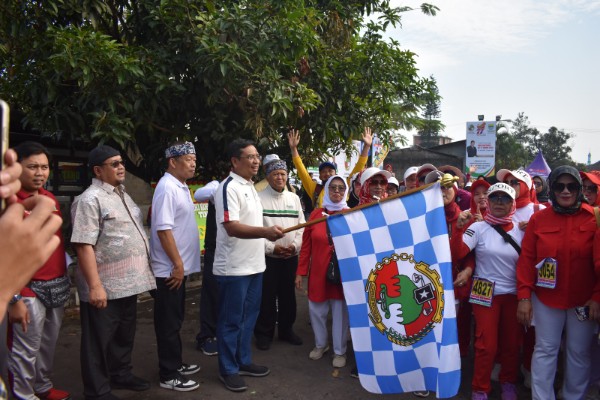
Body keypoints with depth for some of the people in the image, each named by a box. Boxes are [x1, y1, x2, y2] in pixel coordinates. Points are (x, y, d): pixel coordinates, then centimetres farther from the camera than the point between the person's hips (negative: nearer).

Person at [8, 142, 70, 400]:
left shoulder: (51, 199, 8)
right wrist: (14, 298, -18)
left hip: (58, 284, 7)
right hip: (30, 289, -7)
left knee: (49, 344, 20)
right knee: (26, 350, 5)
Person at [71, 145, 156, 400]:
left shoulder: (122, 195, 13)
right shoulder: (90, 200, -14)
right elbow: (84, 245, -20)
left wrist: (141, 273, 18)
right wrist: (95, 286, -24)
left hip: (129, 283, 8)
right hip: (105, 287, -8)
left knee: (124, 335, 21)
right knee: (100, 341, 7)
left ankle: (120, 375, 39)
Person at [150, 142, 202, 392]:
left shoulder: (181, 186, 13)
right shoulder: (167, 187, -17)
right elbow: (163, 229, -23)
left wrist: (182, 264, 17)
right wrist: (177, 264, -21)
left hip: (180, 266, 9)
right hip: (170, 269, -9)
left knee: (176, 320, 18)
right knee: (169, 323, 1)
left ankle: (175, 364, 31)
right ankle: (168, 375, 13)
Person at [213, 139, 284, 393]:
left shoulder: (250, 187, 13)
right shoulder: (229, 188, -16)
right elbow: (232, 227, -26)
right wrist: (266, 232, -38)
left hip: (254, 265, 9)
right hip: (234, 268, -9)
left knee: (249, 317, 17)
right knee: (231, 321, 4)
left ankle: (243, 362, 31)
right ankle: (228, 370, 18)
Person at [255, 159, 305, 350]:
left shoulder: (294, 198, 9)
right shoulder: (259, 198, -6)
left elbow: (301, 226, 8)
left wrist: (295, 245, -8)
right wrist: (271, 248, -16)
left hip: (291, 256, 4)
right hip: (267, 256, -4)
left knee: (288, 295, 14)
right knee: (267, 296, 4)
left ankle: (286, 329, 29)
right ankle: (264, 333, 19)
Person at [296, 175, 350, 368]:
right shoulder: (316, 214, 1)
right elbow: (306, 245, 2)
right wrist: (300, 272, 0)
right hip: (318, 272, 2)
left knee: (340, 311, 8)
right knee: (316, 309, 11)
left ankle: (339, 351, 26)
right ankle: (320, 344, 35)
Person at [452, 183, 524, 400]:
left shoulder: (520, 230, 3)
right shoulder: (478, 228, -7)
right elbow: (458, 252, -18)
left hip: (513, 294, 3)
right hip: (485, 294, -3)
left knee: (512, 343, 13)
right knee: (487, 345, 0)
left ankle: (509, 382, 36)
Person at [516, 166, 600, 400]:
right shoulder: (538, 219, -3)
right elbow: (527, 259, -3)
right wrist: (524, 296, -7)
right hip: (546, 299, 0)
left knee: (579, 352, 13)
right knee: (545, 350, 7)